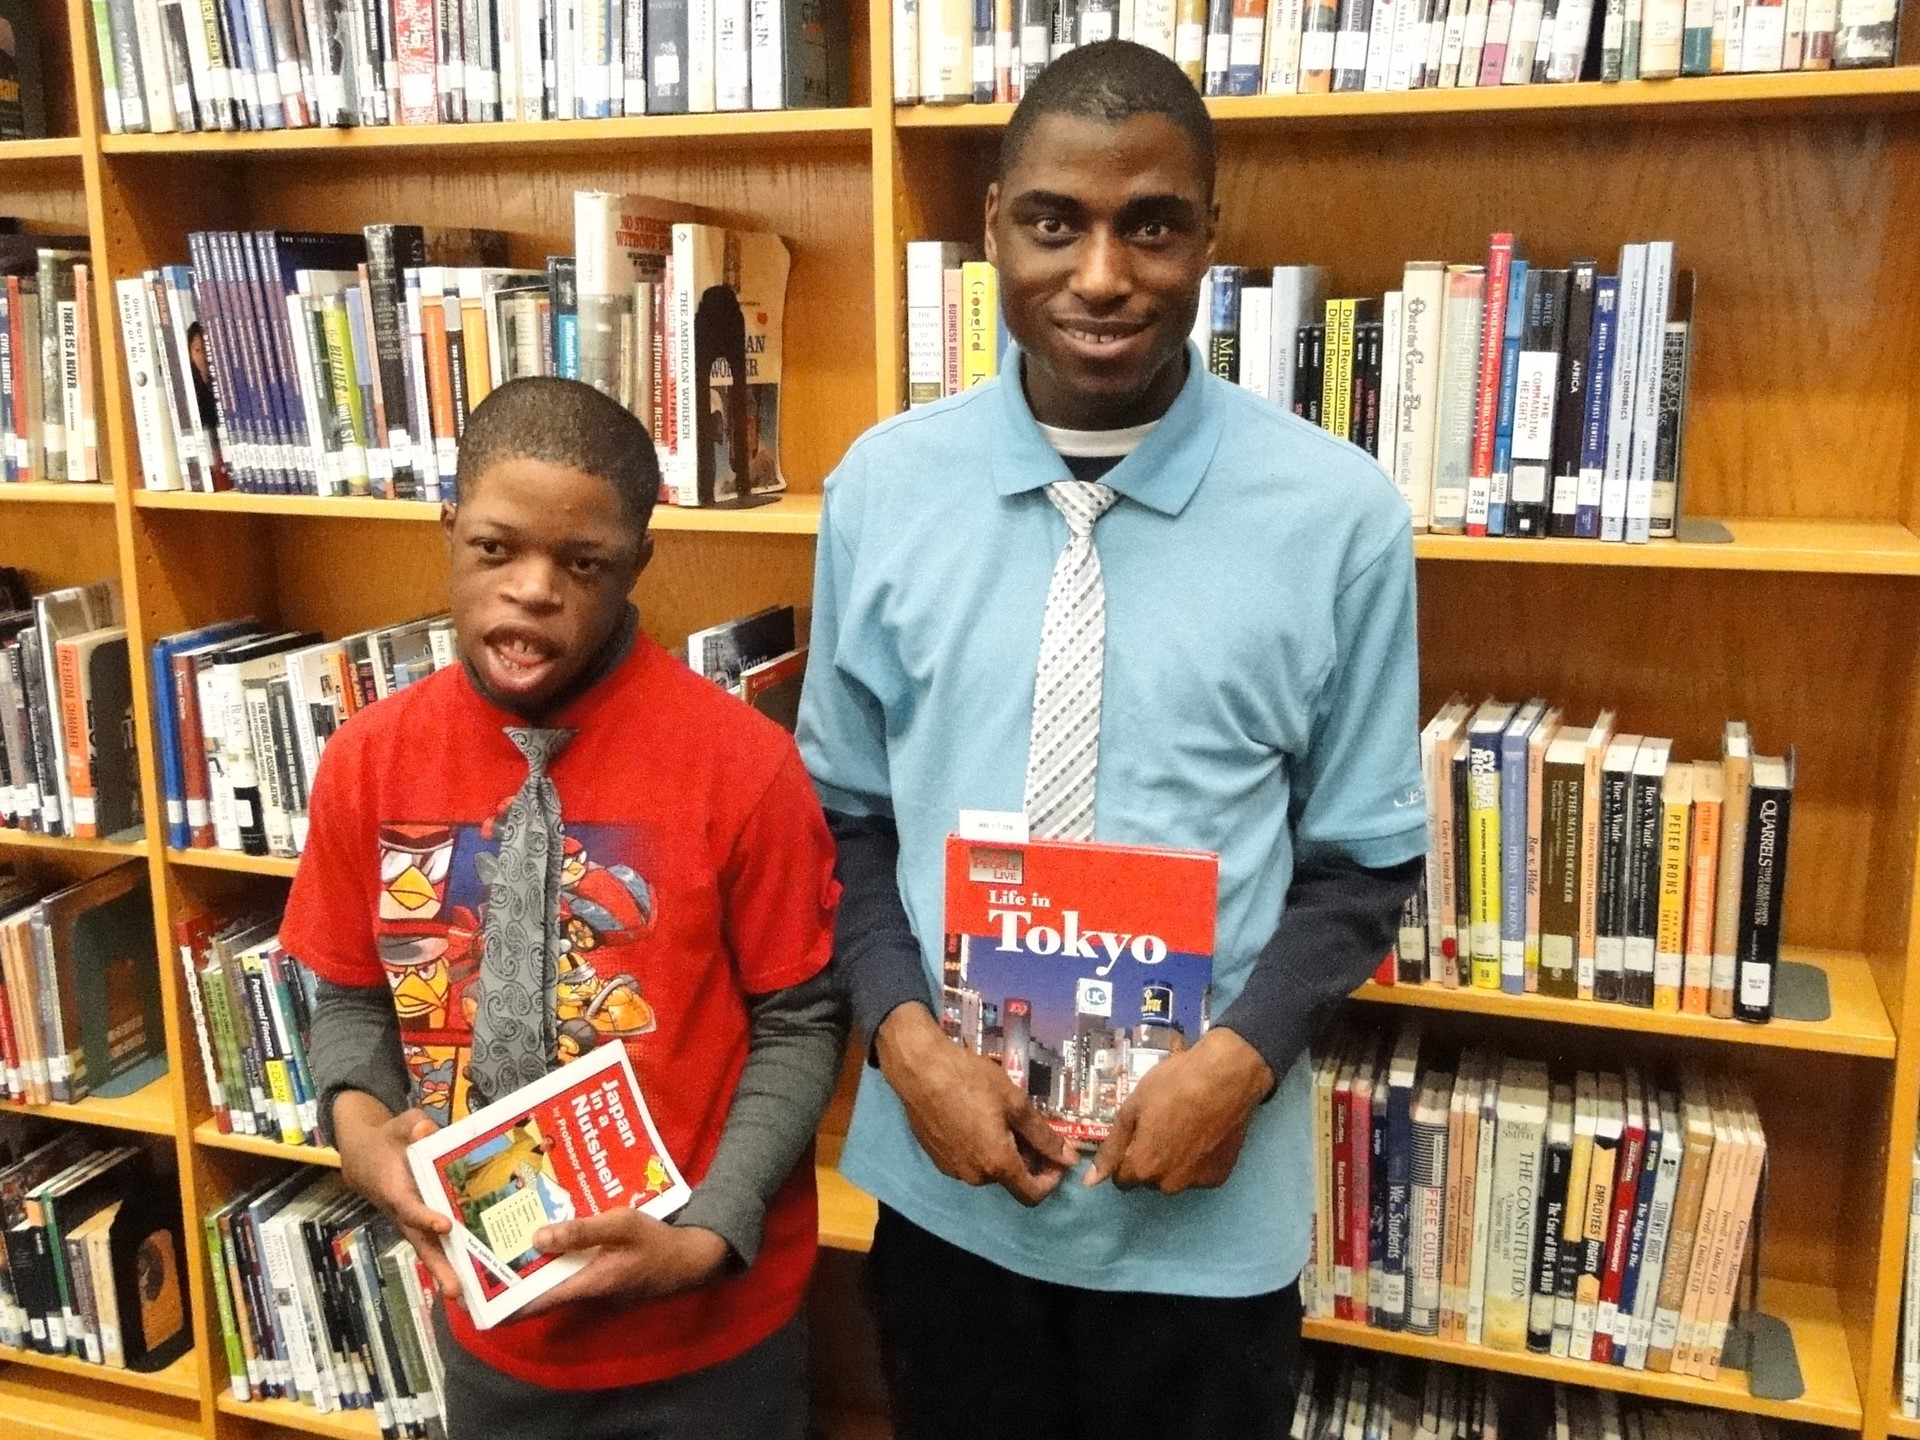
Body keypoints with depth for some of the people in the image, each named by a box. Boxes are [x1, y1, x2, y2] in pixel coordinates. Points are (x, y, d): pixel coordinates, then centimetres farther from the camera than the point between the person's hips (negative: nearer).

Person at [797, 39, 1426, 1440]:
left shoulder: (1340, 512, -11)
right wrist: (907, 1037, -10)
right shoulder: (881, 487, -5)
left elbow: (1364, 857, -2)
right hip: (944, 1180, 2)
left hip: (1208, 1207, -1)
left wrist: (1244, 1057, -16)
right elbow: (843, 811, 3)